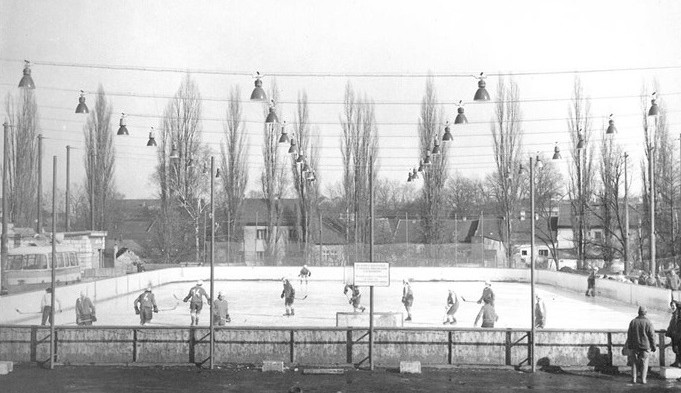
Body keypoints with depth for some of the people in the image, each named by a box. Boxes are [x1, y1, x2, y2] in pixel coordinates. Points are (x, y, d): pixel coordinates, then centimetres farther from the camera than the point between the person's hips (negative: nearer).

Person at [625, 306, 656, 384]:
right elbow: (652, 335, -7)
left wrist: (629, 346, 10)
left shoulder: (633, 322, -2)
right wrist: (653, 346, 2)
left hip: (635, 346, 2)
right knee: (644, 363, 6)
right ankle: (643, 379, 4)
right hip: (645, 345, -2)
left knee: (634, 362, 10)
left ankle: (634, 378, 8)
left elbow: (629, 335, 2)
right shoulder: (648, 322, -10)